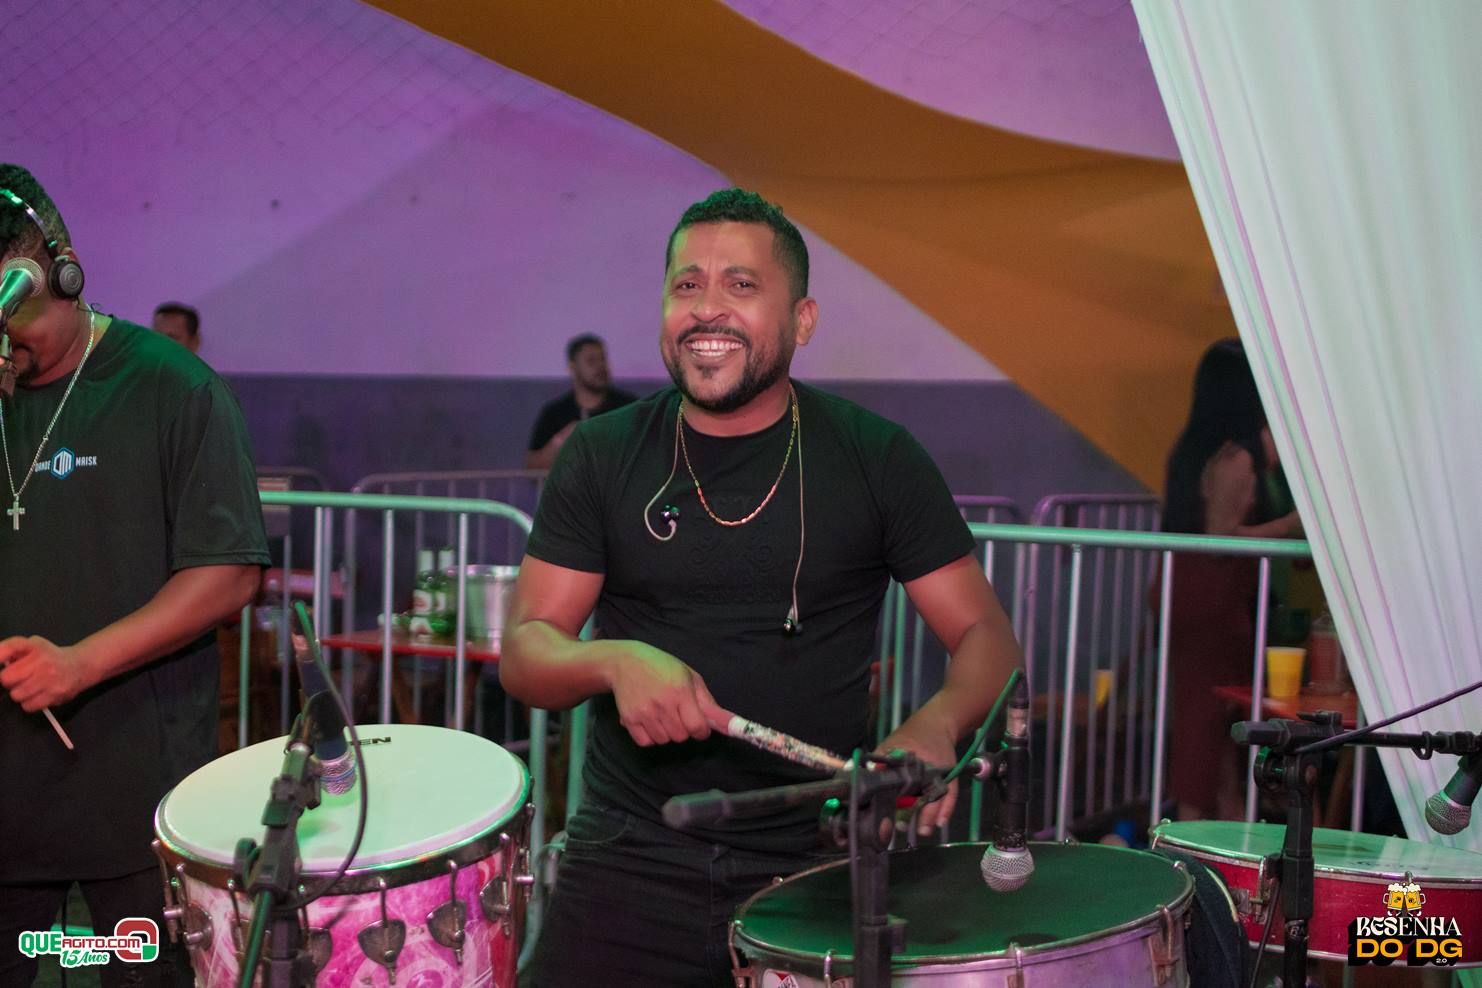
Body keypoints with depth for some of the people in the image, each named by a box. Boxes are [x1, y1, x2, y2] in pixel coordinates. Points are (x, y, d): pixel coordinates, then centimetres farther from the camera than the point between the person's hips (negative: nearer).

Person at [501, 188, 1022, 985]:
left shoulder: (877, 460, -1)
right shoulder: (603, 455, 3)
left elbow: (985, 636, 1)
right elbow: (522, 650, 2)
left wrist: (935, 724, -21)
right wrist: (615, 662, -20)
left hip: (817, 858, -1)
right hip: (631, 858, 1)